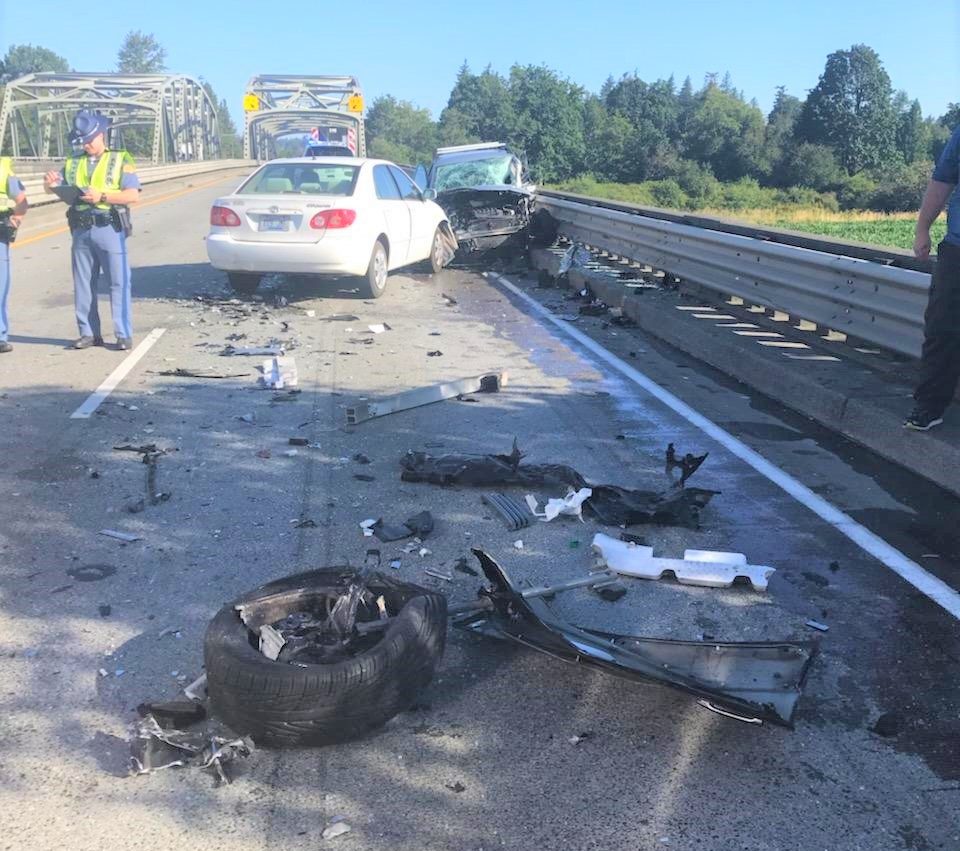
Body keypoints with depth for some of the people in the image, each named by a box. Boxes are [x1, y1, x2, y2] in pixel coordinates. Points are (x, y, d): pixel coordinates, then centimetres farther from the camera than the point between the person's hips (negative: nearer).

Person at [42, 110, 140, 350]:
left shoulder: (120, 160, 3)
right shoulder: (73, 163, 16)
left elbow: (133, 195, -8)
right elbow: (57, 187, 12)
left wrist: (102, 196, -18)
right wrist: (50, 184, -11)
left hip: (109, 230, -4)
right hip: (81, 231, 5)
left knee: (118, 283, -5)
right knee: (83, 284, 7)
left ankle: (124, 334, -1)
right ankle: (89, 333, 14)